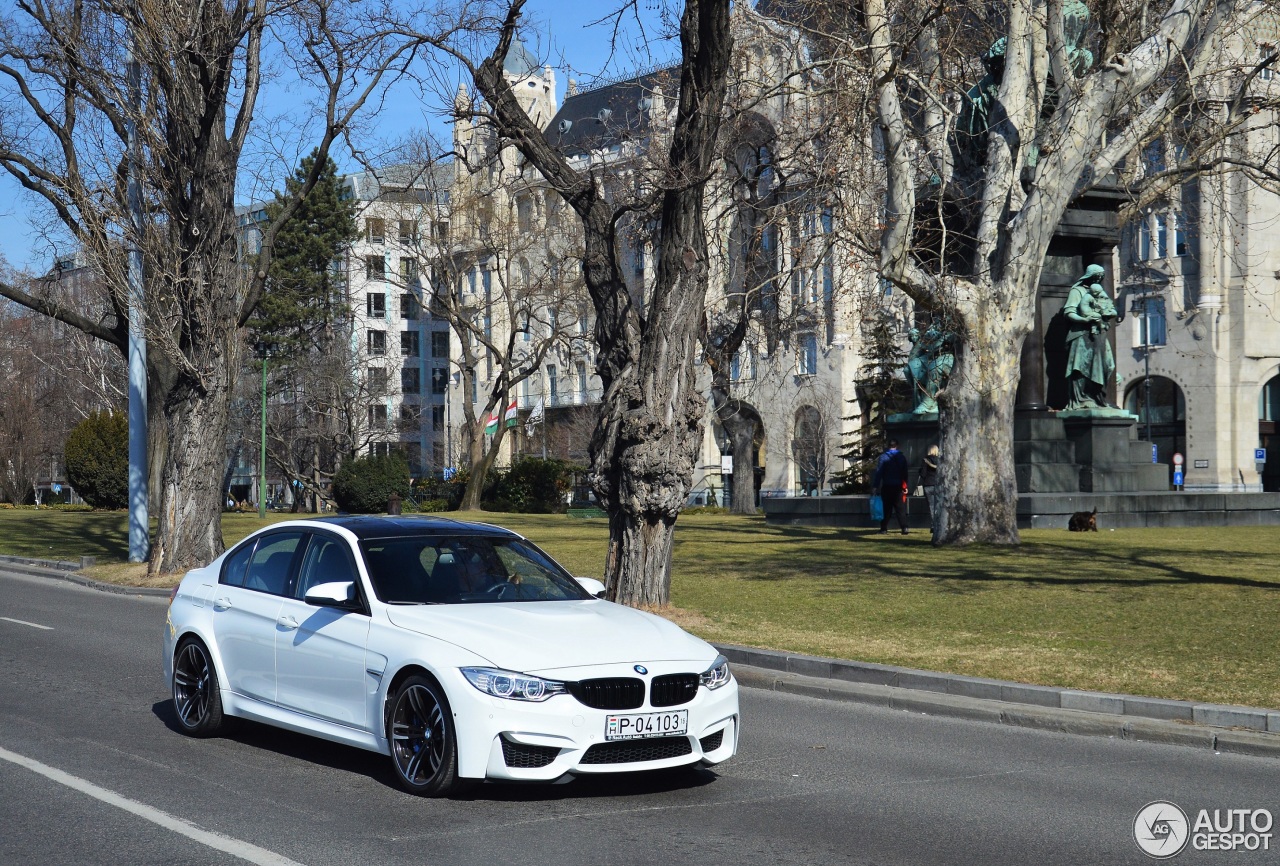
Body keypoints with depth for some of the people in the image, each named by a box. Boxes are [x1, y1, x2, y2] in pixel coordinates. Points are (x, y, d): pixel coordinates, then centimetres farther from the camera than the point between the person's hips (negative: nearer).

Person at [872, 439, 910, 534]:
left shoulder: (883, 457, -4)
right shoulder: (901, 457, 3)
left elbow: (879, 472, -7)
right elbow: (905, 473, 5)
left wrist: (876, 486, -6)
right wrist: (905, 486, 11)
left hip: (887, 487, -1)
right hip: (898, 487, 1)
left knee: (886, 508, 6)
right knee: (900, 508, 2)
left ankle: (884, 528, 6)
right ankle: (904, 527, -9)